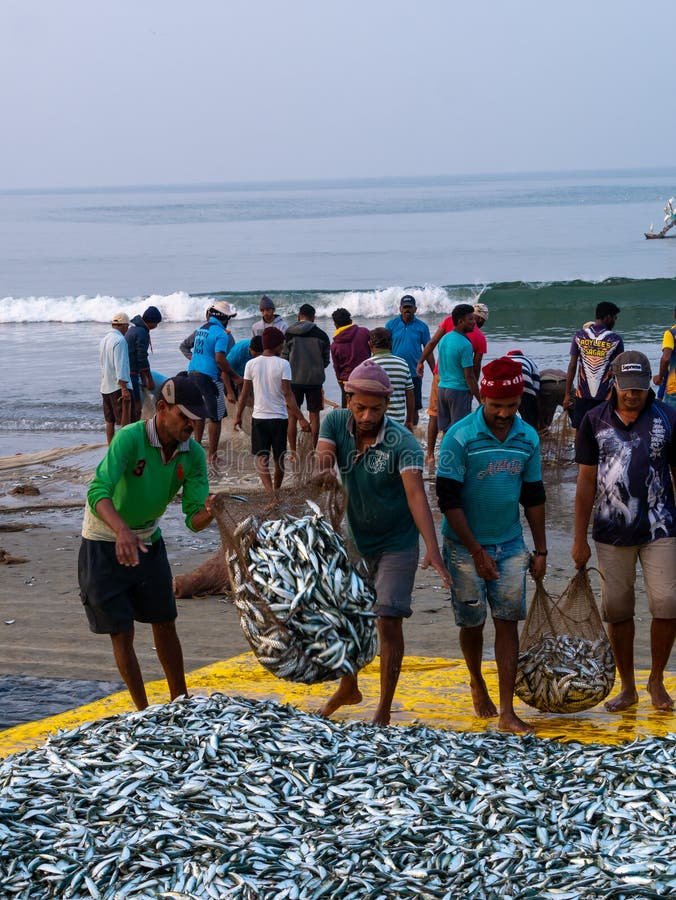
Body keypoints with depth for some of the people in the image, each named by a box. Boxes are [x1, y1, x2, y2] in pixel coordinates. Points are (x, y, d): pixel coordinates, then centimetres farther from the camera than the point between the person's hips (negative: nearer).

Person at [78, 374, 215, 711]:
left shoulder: (193, 454, -12)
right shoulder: (130, 439, -29)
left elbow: (193, 518, -13)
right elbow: (98, 492, -41)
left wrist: (208, 514, -38)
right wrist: (122, 530, -58)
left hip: (148, 541, 5)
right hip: (106, 545, -5)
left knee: (164, 625, 12)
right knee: (122, 633, -2)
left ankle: (180, 702, 26)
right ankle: (144, 713, 8)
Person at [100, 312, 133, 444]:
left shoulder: (104, 338, 13)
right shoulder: (120, 340, -14)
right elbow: (120, 366, -21)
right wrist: (124, 388, -23)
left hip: (105, 386, 9)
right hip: (118, 386, -9)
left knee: (109, 420, 12)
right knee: (125, 420, -7)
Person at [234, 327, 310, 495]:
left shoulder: (252, 364, -3)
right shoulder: (283, 364, -9)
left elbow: (244, 393, 1)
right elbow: (288, 394, -13)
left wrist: (238, 416, 13)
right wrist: (301, 418, -10)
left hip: (259, 417, 1)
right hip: (279, 418, -1)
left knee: (261, 458, 1)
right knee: (279, 458, 15)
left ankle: (270, 491, -19)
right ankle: (276, 491, 28)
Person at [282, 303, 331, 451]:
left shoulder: (289, 333, -4)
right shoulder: (321, 335, -2)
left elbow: (284, 358, 0)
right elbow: (326, 361, 6)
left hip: (294, 379, 0)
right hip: (315, 380, 0)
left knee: (292, 415, 8)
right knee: (314, 414, 9)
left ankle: (292, 450, 8)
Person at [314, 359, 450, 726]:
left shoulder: (402, 442, -24)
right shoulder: (336, 422, -9)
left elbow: (416, 493, -34)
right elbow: (324, 456, -23)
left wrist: (432, 549, -46)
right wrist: (324, 471, -50)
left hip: (396, 544, -5)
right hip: (353, 540, 5)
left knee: (388, 623, -8)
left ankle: (384, 711, 4)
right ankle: (348, 687, 40)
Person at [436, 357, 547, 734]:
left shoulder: (528, 437, 0)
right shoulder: (460, 436, -14)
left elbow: (534, 496, 10)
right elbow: (448, 499, -14)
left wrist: (541, 550, 9)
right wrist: (476, 552, -15)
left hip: (511, 546, 3)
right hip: (466, 547, -3)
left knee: (508, 622, 0)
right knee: (472, 621, 7)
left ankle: (507, 712, 1)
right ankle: (477, 682, 36)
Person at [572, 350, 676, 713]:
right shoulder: (595, 421, 1)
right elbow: (586, 482, 5)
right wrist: (580, 539, 4)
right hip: (612, 533, 1)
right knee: (617, 610, 6)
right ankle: (627, 687, 20)